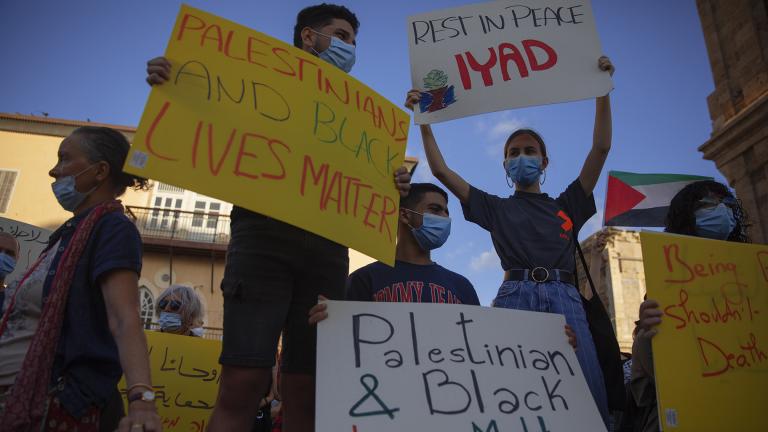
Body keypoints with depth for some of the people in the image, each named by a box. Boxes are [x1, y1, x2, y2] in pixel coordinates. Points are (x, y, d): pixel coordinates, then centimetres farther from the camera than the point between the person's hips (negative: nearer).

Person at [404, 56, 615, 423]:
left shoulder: (567, 205, 24)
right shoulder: (495, 208, 22)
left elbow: (600, 148, 19)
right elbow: (442, 171, 17)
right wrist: (424, 121, 15)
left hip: (564, 297, 1)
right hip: (516, 295, -1)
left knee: (588, 392, -12)